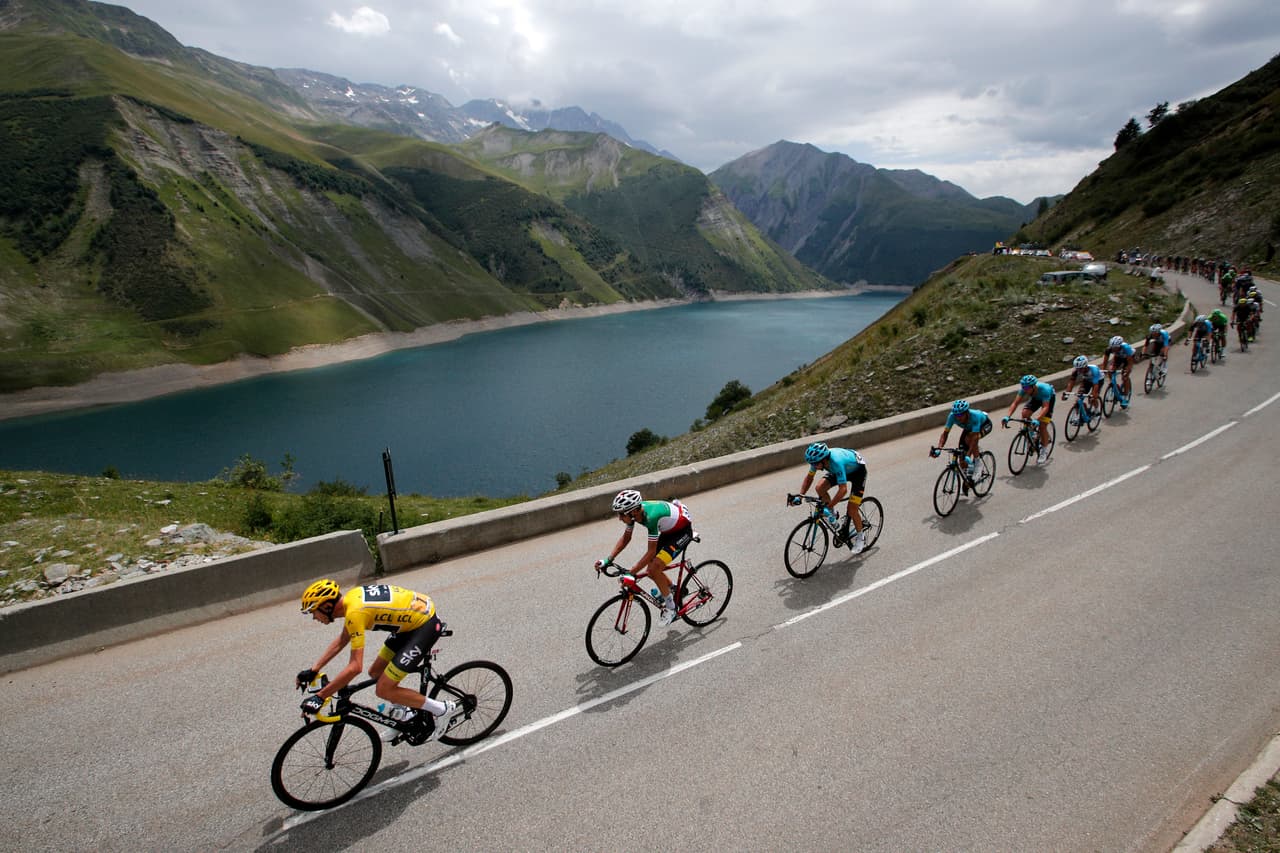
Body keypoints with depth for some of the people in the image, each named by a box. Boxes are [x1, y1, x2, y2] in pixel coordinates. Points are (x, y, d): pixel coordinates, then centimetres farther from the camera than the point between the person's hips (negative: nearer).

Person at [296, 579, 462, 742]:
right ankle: (410, 716, 31)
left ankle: (443, 710, 6)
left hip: (425, 624, -10)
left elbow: (355, 667, -25)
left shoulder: (355, 612, -23)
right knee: (375, 673, 16)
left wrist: (320, 696, -18)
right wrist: (313, 670, 17)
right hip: (413, 619, 10)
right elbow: (342, 640, 20)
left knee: (384, 690, -5)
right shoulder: (351, 597, 5)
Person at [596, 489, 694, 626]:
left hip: (683, 530, -8)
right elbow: (626, 537, 0)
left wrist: (630, 573, -31)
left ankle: (670, 607, 1)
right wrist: (608, 560, -8)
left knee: (654, 568, -18)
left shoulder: (651, 516, -38)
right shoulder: (633, 511, -15)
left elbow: (651, 552, -32)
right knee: (651, 570, 4)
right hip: (669, 530, 8)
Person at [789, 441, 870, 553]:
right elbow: (809, 477, -6)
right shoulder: (818, 459, -23)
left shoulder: (836, 462, -43)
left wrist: (829, 506, -42)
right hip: (844, 469, 6)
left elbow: (843, 489, -42)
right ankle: (833, 513, 5)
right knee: (820, 488, -19)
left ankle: (861, 537, 14)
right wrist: (799, 496, -16)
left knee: (851, 510, -11)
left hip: (858, 470, -6)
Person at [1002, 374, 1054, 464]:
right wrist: (1007, 416, -44)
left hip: (1049, 397, -4)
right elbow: (1015, 403, -30)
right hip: (1036, 398, 5)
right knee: (1025, 413, -22)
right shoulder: (1024, 389, -31)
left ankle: (1044, 451, 1)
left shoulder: (1044, 389, -42)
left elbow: (1045, 407, -47)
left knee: (1042, 425, -15)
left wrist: (1037, 419, -62)